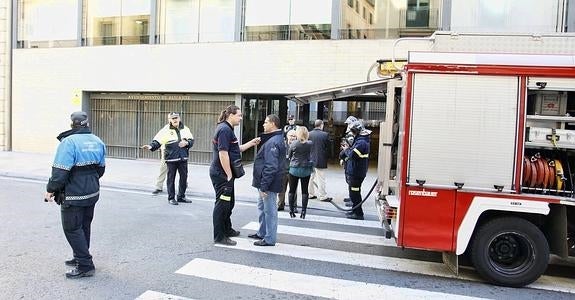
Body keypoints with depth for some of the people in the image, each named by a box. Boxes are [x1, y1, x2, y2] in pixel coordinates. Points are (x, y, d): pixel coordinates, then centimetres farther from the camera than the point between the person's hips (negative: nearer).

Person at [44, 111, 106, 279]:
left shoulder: (69, 142, -19)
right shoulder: (97, 141, 5)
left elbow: (60, 171, -21)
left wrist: (50, 190, -8)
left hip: (74, 196, -8)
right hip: (92, 193, 8)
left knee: (72, 229, 3)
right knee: (84, 226, 19)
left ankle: (85, 266, 3)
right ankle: (80, 258, 33)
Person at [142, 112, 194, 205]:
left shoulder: (185, 129, 7)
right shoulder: (165, 130, -6)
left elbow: (191, 140, 12)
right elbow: (157, 141, -12)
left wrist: (186, 143, -9)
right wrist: (151, 146, -29)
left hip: (183, 158, 4)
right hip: (171, 159, -4)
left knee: (184, 177, 11)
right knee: (171, 178, 4)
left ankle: (181, 196, 26)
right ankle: (171, 198, 17)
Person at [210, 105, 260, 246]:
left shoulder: (227, 129, 16)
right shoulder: (224, 129, -18)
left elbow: (236, 149, 20)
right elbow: (223, 154, -24)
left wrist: (251, 143, 10)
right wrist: (229, 175, -19)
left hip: (224, 174, 11)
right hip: (222, 174, -11)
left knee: (229, 202, 21)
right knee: (222, 203, -2)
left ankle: (227, 230, 37)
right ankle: (219, 237, 9)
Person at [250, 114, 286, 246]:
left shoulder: (272, 142, -22)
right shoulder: (276, 139, 13)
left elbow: (271, 167, -27)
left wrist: (264, 186, -25)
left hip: (269, 183, -11)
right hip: (265, 182, 11)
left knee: (270, 210, -1)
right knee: (262, 207, 22)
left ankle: (269, 239, 10)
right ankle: (262, 233, 35)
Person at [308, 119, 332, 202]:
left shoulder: (309, 134, -3)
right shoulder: (325, 135, -11)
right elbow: (328, 147, -5)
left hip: (310, 159, 4)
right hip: (320, 160, -4)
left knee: (310, 177, 14)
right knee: (320, 179, 3)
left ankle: (310, 193, 23)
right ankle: (322, 196, 9)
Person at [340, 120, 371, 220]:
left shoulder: (361, 142, -21)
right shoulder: (360, 140, 14)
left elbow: (352, 155, -25)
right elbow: (355, 151, 19)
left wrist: (346, 149, -8)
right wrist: (348, 148, 6)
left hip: (356, 172, -11)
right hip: (354, 171, 11)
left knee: (354, 192, -4)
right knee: (354, 192, 19)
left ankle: (358, 213, 4)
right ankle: (355, 211, 31)